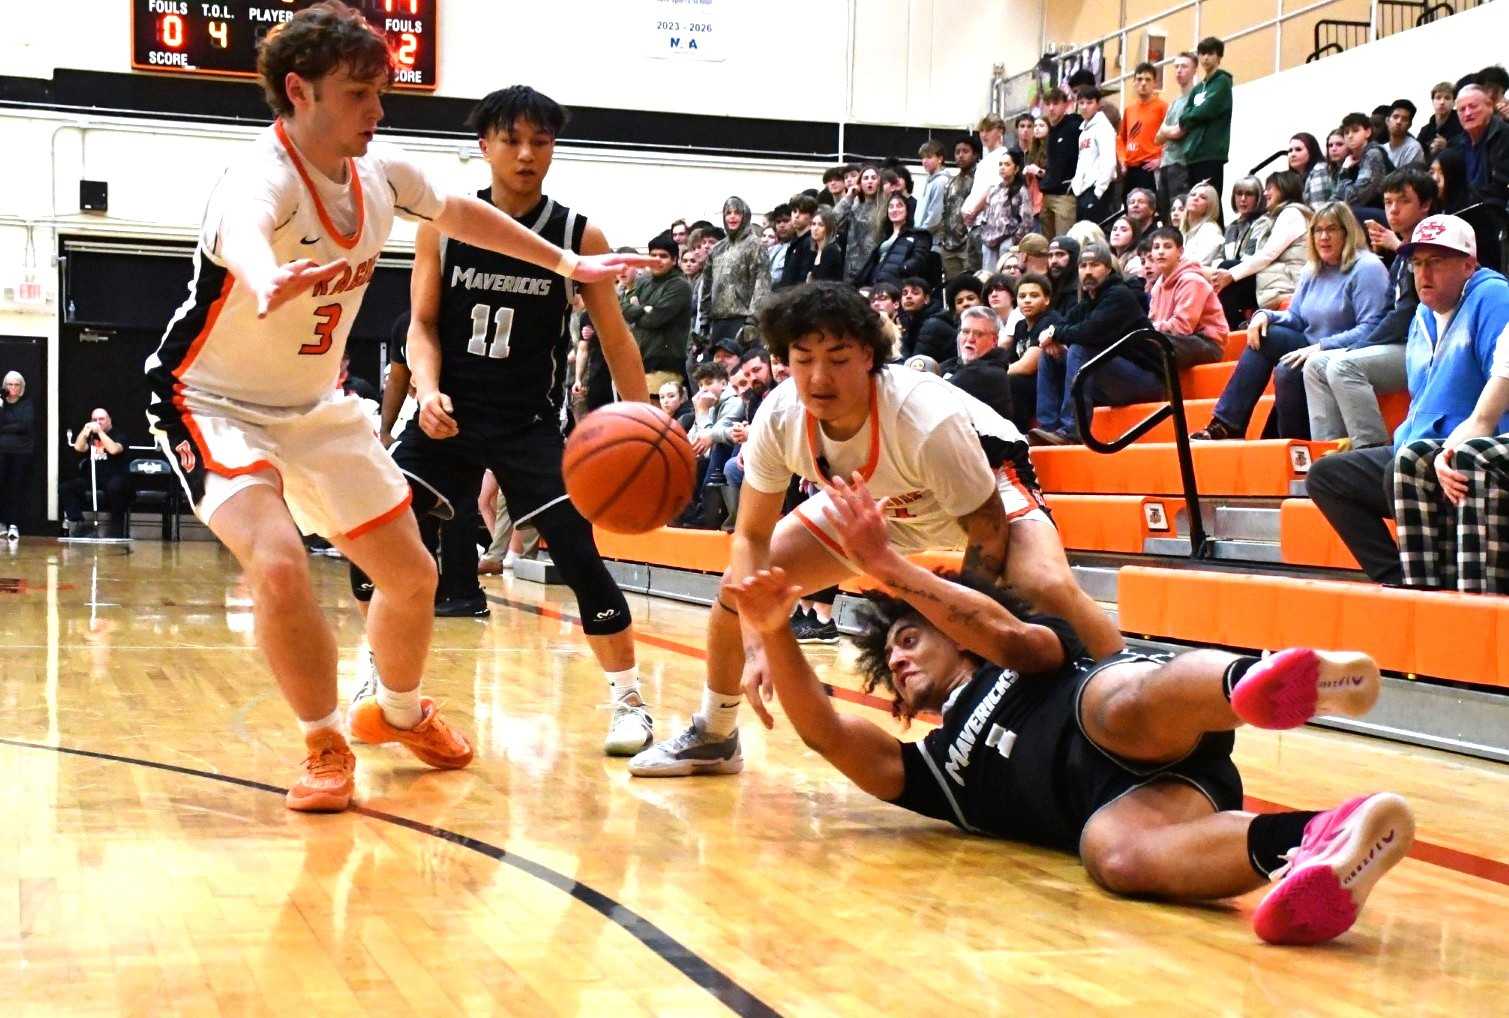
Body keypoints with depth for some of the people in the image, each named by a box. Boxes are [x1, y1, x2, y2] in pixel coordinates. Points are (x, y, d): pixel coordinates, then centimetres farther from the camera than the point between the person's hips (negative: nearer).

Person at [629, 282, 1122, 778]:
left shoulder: (928, 419, -40)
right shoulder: (779, 418, -27)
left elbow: (988, 533, -27)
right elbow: (752, 537, -14)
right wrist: (754, 645, -27)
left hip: (985, 482, -5)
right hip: (875, 500, 5)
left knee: (1047, 589, -36)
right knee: (739, 584, -1)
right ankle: (713, 738, 23)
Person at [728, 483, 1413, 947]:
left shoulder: (1023, 666, 29)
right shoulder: (934, 769, 35)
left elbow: (1012, 636, 5)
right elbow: (825, 732, 23)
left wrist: (889, 568, 2)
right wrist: (775, 634, 12)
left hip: (1161, 740, -2)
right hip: (1119, 798, 2)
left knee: (1123, 703, -40)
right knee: (1116, 853, -37)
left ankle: (1306, 679, -69)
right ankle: (1330, 842, -64)